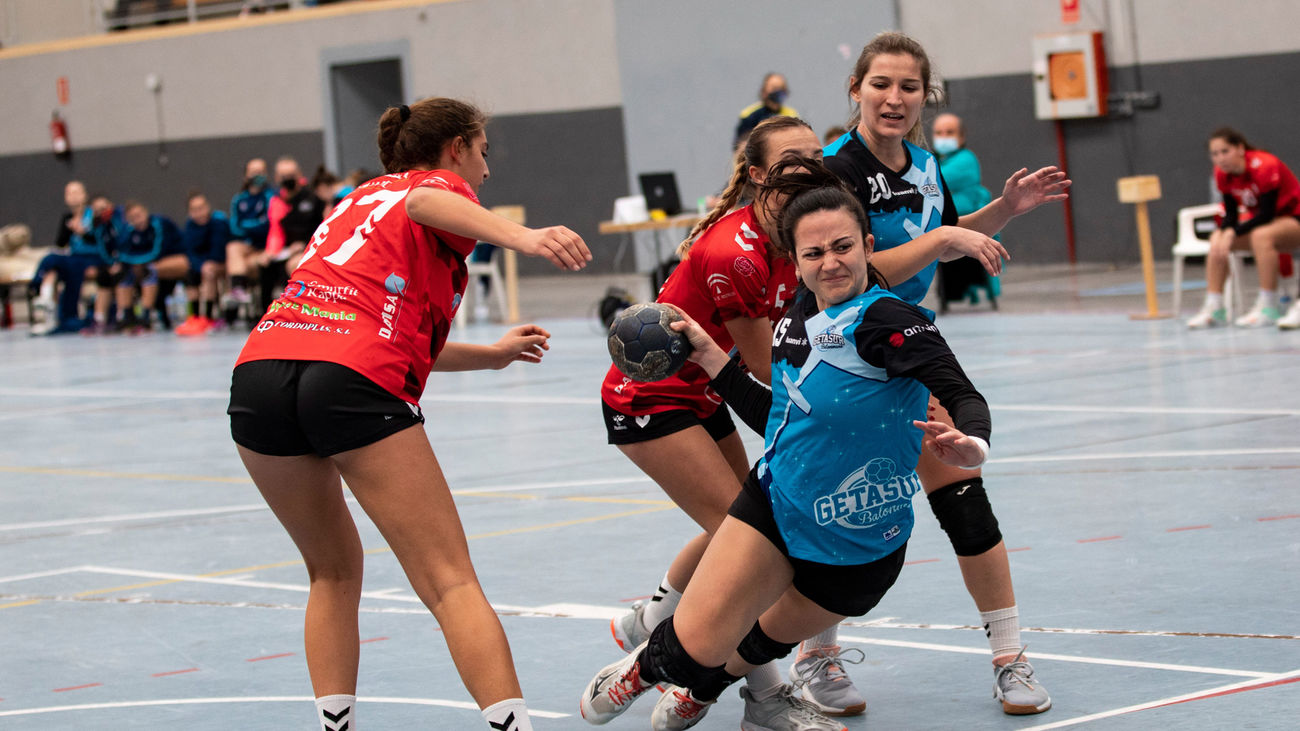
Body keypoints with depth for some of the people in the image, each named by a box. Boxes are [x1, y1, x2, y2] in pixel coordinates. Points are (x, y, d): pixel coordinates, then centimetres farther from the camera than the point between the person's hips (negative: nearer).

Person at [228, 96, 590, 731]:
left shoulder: (360, 198, 35)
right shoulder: (442, 185, 14)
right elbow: (424, 204, -14)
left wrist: (491, 354, 50)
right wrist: (523, 237, -30)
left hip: (258, 373, 7)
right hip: (353, 385, -7)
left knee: (334, 572, 24)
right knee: (452, 585, -6)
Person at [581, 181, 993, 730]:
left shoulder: (884, 321, -23)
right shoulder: (800, 318, -2)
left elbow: (964, 395, -35)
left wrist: (973, 445, -56)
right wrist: (709, 356, 9)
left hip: (858, 548, -3)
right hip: (773, 502, 4)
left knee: (767, 641, 21)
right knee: (692, 648, -8)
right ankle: (644, 666, 28)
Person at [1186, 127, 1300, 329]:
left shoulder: (1264, 167, -27)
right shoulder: (1222, 173, -7)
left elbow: (1266, 214, -27)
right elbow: (1230, 214, -2)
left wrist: (1233, 232, -32)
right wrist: (1222, 232, -24)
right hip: (1260, 222, 7)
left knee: (1261, 235, -36)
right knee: (1217, 240, -12)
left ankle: (1267, 308, -33)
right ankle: (1213, 309, -13)